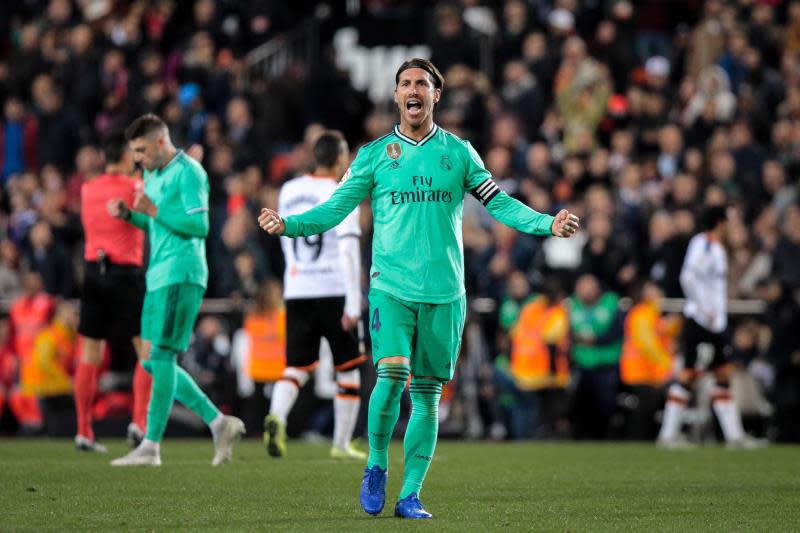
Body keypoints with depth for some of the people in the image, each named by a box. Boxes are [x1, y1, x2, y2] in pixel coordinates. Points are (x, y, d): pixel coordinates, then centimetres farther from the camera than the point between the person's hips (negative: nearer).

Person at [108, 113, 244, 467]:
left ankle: (151, 446, -10)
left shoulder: (188, 172, -10)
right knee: (152, 362, 7)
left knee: (161, 356, -11)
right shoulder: (152, 175, 18)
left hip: (181, 275, -10)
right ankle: (219, 424, 11)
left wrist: (154, 211, -16)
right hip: (158, 276, 10)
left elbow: (200, 226, -16)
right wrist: (128, 214, 9)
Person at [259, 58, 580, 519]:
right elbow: (336, 208, 5)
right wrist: (288, 225, -10)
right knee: (392, 373, -20)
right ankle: (377, 466, 3)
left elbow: (498, 202, 10)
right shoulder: (375, 154, 6)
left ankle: (410, 495, 10)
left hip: (444, 291, 2)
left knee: (427, 395, 3)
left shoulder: (459, 152, 9)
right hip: (391, 286, -2)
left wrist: (548, 224, -3)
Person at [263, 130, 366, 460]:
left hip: (296, 290, 4)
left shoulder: (289, 191, 9)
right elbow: (348, 250, -17)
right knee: (348, 368, 10)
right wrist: (353, 302, -18)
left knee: (297, 366, 5)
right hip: (334, 291, -4)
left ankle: (276, 417, -24)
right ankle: (342, 443, 13)